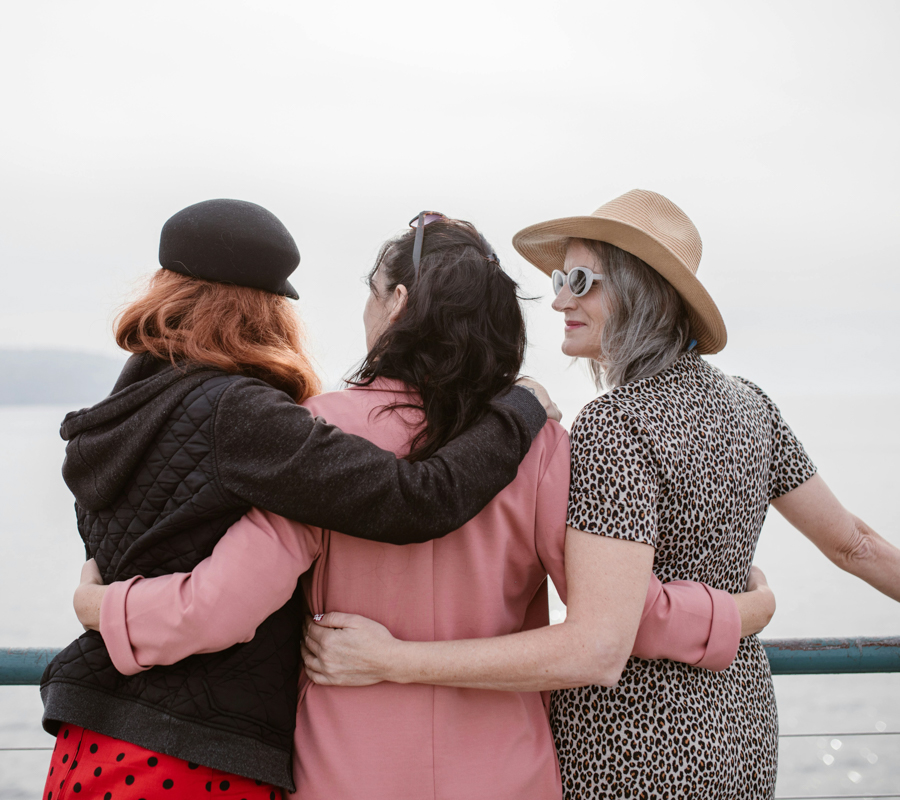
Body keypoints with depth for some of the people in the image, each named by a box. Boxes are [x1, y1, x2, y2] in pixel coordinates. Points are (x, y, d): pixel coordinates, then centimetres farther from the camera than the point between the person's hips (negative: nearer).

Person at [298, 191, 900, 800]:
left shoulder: (616, 428, -21)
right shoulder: (747, 403, 2)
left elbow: (597, 651, -28)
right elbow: (850, 543, 11)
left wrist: (390, 659, -28)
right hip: (739, 726, 8)